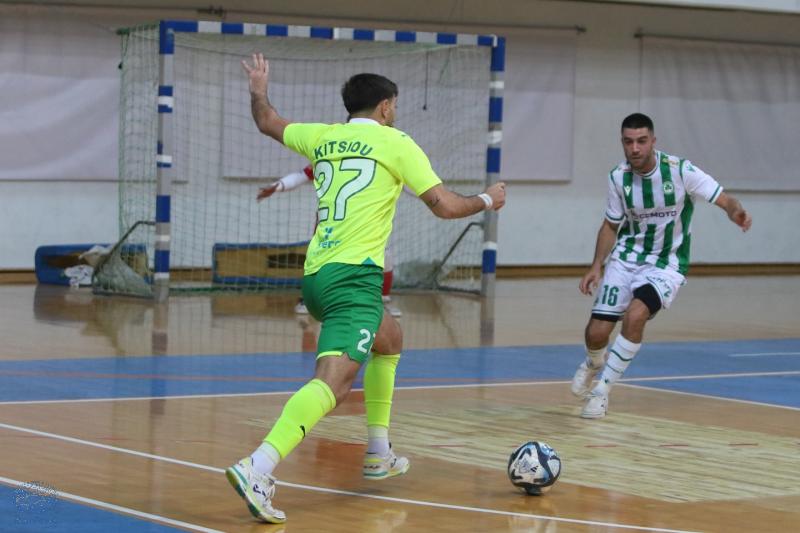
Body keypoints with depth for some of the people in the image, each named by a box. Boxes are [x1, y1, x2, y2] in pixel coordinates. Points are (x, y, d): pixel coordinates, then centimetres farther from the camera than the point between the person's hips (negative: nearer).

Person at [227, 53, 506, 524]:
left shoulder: (323, 137, 16)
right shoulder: (395, 143, 1)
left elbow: (268, 123, 34)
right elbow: (445, 205, -2)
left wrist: (259, 91, 54)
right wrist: (488, 200, 17)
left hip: (316, 274, 8)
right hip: (354, 274, -8)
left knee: (389, 338, 33)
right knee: (333, 383, -21)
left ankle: (379, 455, 33)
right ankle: (258, 469, -42)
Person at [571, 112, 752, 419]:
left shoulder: (679, 171, -18)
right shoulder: (618, 178, -7)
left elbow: (725, 200, -15)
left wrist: (736, 212, -39)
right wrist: (596, 266, -1)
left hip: (666, 264, -3)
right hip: (627, 257, 3)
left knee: (635, 315, -30)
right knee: (596, 332, -5)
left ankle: (602, 391, -13)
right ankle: (595, 363, 35)